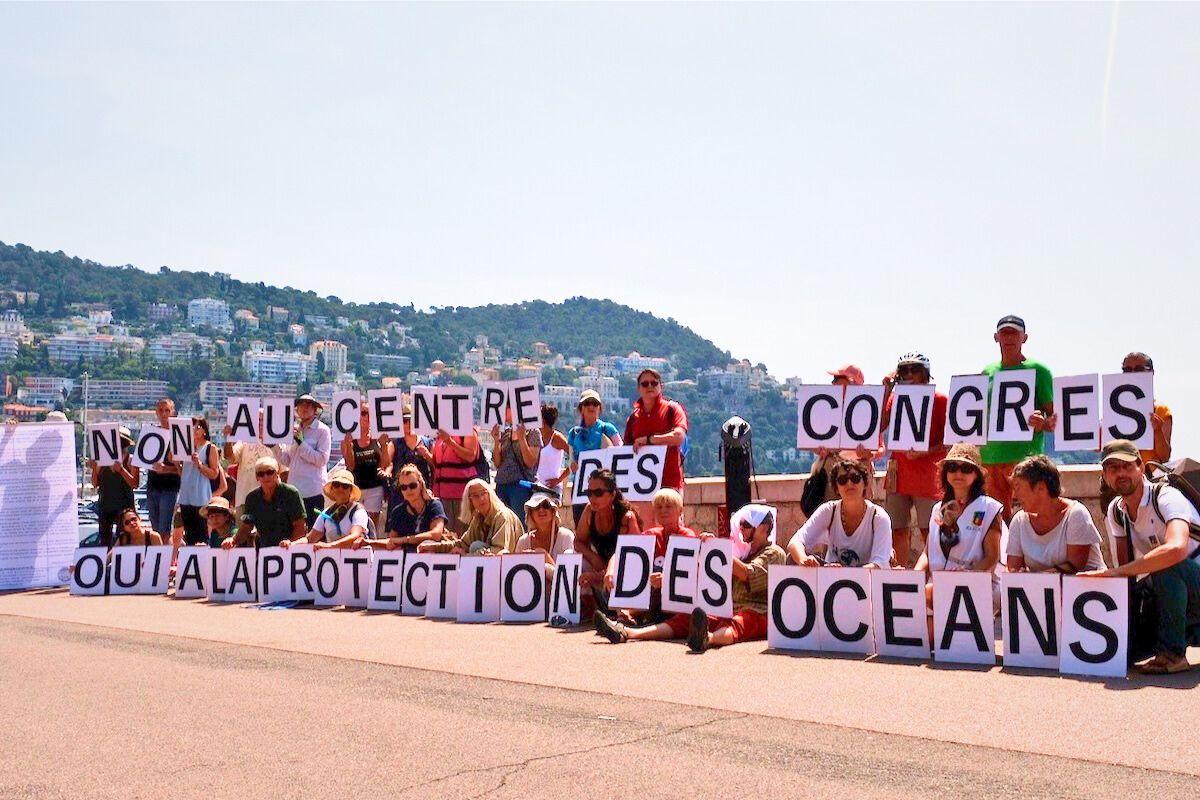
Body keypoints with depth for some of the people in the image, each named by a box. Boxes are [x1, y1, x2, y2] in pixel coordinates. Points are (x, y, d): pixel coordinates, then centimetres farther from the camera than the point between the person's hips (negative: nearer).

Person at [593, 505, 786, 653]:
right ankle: (626, 632, -37)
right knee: (685, 618, -17)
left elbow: (746, 573, -12)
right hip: (728, 611, 6)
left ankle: (708, 638, -76)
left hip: (757, 614, -6)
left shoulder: (774, 553, 6)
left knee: (735, 624, -40)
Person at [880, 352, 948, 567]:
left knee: (929, 532, -6)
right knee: (898, 531, 4)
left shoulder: (939, 400, 1)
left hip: (927, 474, -4)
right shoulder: (895, 398, 13)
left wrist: (923, 452, -17)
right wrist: (886, 393, -1)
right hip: (898, 474, 4)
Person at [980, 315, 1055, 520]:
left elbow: (1054, 416, -1)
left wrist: (1043, 424, -22)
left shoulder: (1037, 370, 2)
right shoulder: (988, 372, 16)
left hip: (1025, 455, -5)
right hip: (990, 457, 5)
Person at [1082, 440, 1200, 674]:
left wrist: (1115, 572, -39)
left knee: (1165, 565, -36)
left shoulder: (1166, 498, -22)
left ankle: (1172, 652, -21)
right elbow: (1126, 565, 4)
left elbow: (1176, 549, -41)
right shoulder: (1115, 511, 1)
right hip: (1171, 587, 7)